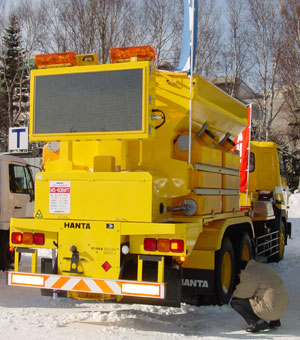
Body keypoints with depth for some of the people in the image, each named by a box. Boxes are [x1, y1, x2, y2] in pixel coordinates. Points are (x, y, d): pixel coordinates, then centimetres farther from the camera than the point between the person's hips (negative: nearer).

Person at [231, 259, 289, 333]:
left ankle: (257, 323, -9)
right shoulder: (261, 266, 15)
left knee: (235, 302, -1)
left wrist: (234, 294, 15)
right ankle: (274, 320, 19)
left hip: (270, 310, -9)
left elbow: (243, 293, -5)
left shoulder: (249, 274, -12)